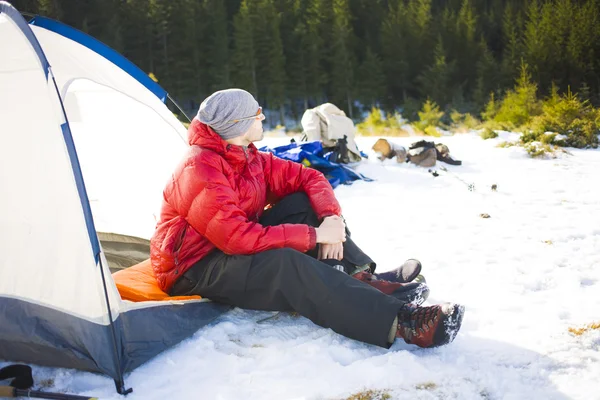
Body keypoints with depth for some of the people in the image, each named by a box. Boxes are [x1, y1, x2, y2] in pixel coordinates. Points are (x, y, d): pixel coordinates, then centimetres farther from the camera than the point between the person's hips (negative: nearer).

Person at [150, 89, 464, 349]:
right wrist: (313, 235, -28)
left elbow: (309, 177, 4)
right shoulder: (200, 169, -24)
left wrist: (331, 218, -16)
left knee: (303, 203, -3)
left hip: (236, 248, 9)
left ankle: (362, 280, -16)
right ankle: (398, 320, -41)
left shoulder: (250, 158, 2)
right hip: (194, 270, -9)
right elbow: (237, 237, -32)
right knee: (287, 263, -35)